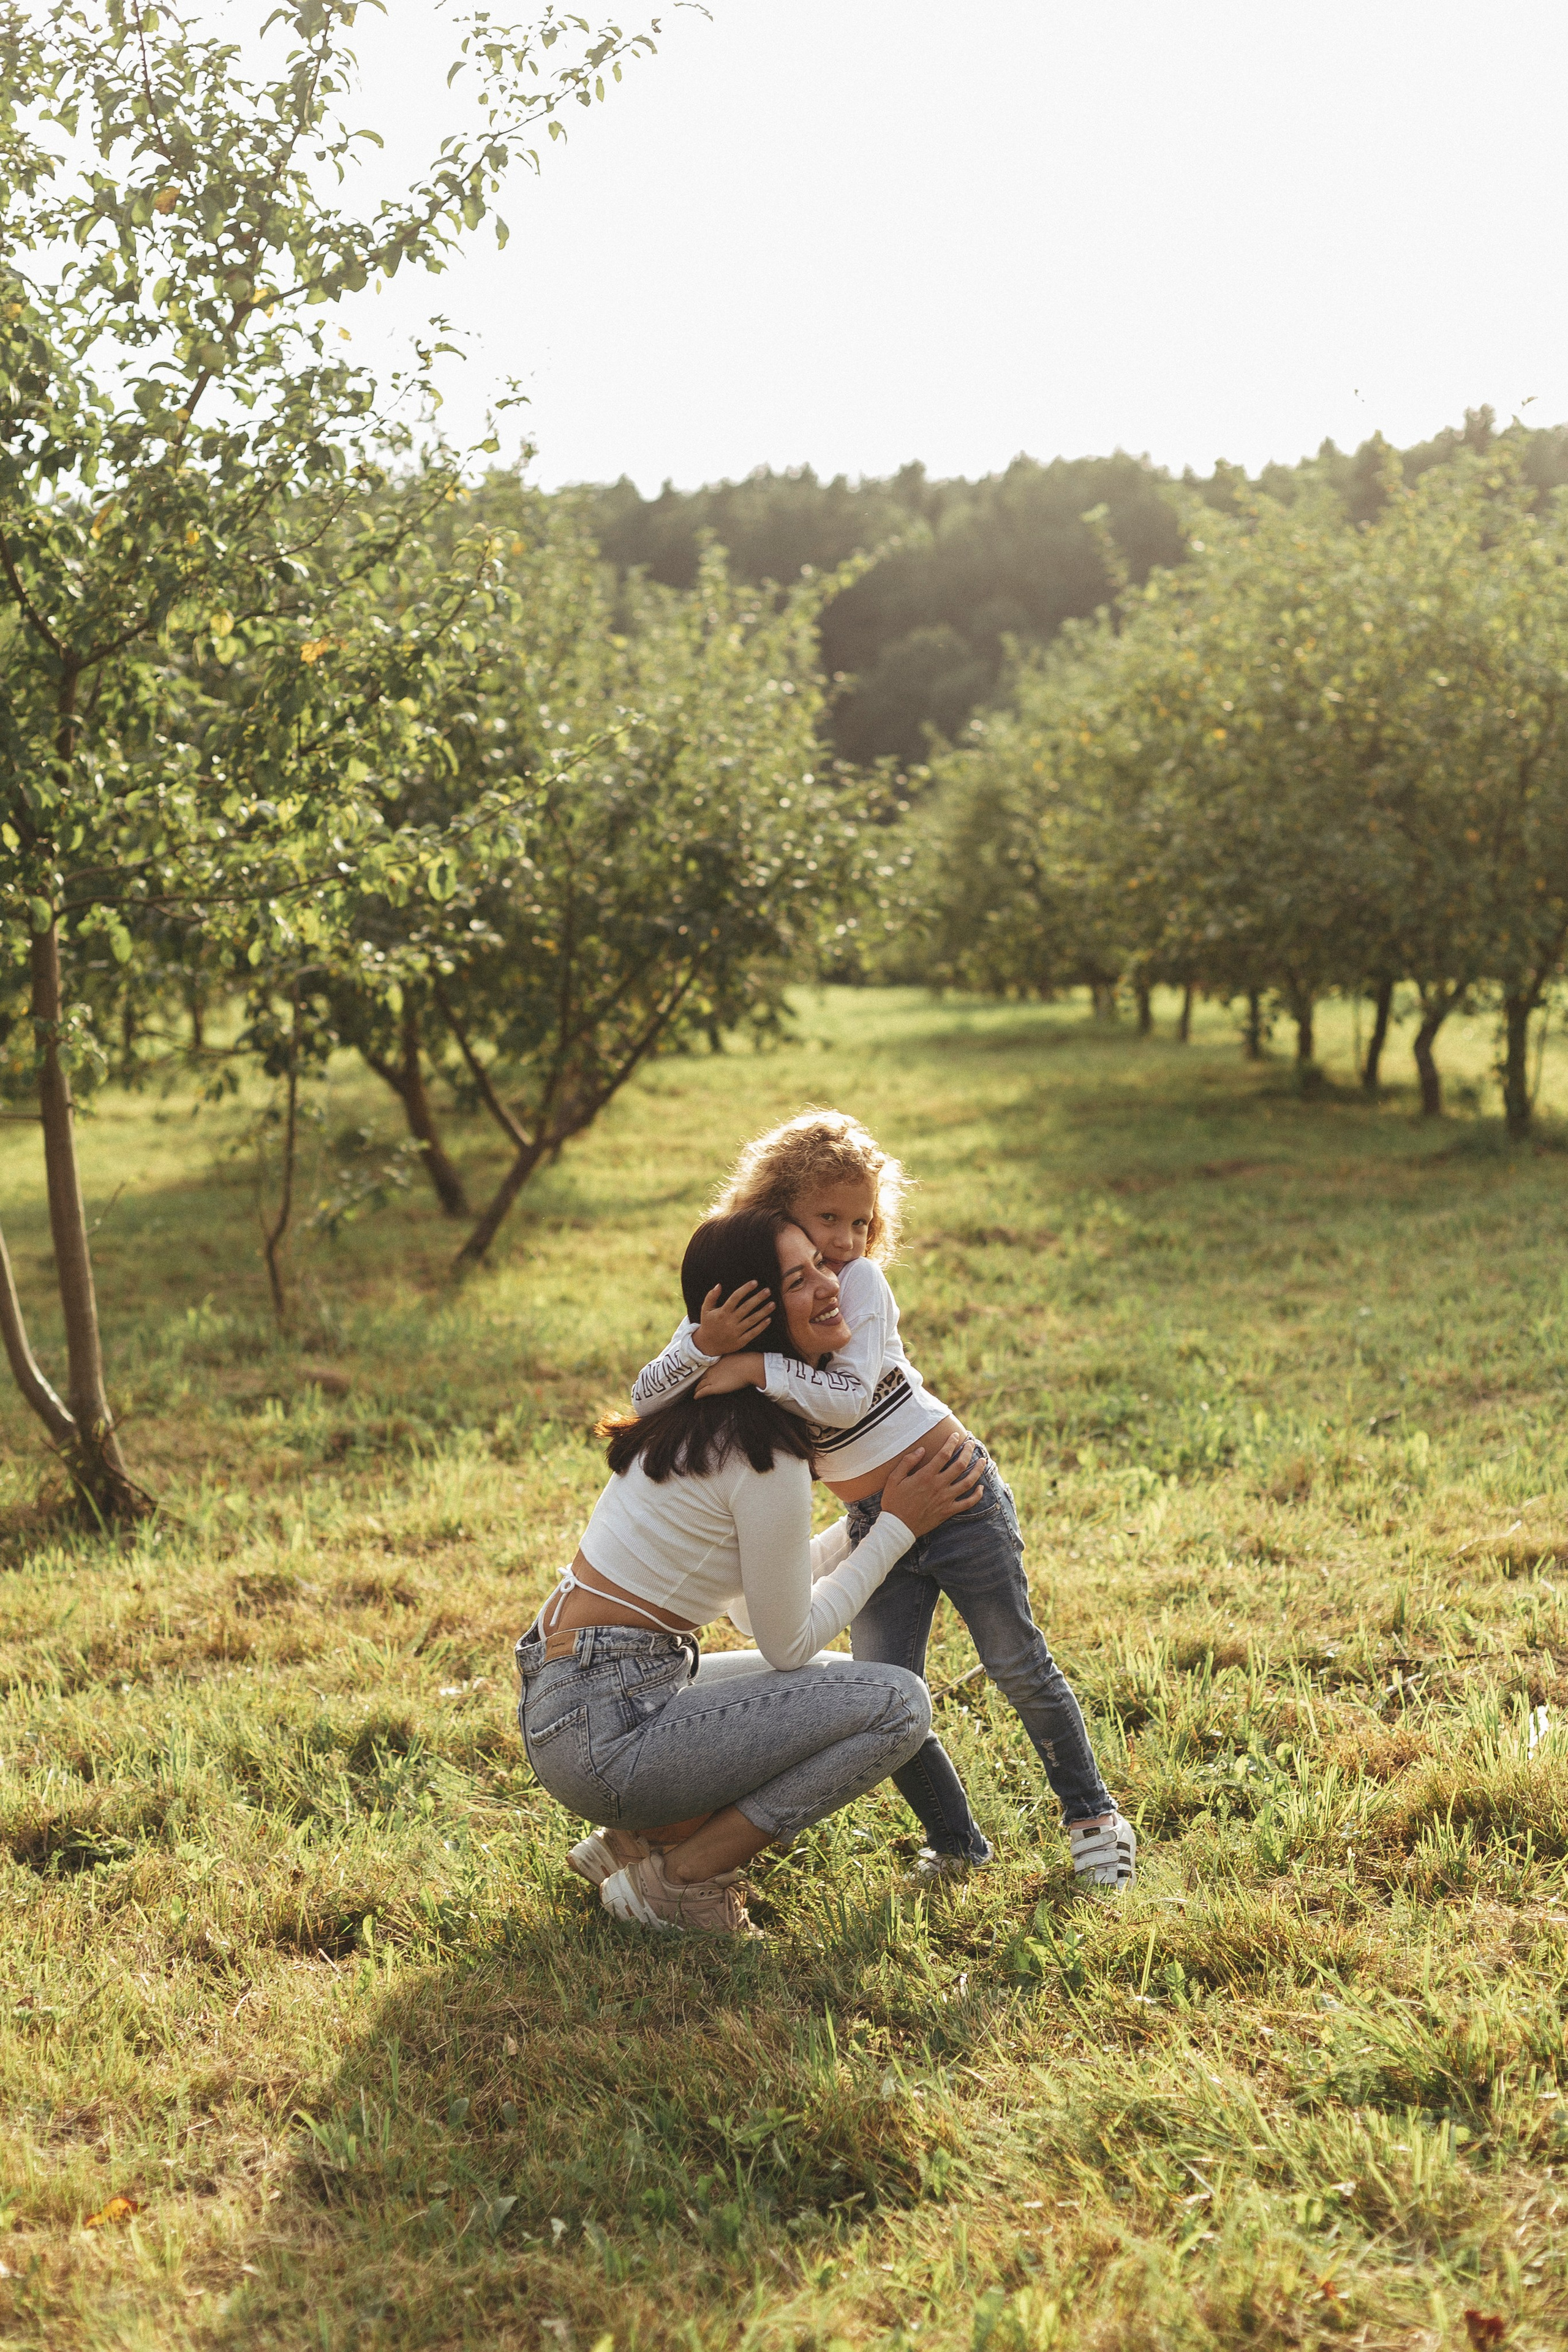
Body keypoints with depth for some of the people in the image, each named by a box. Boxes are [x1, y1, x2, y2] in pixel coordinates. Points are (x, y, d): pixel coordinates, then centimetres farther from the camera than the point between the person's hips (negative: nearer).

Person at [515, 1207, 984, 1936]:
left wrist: (873, 1520, 17)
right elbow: (788, 1641, -9)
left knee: (828, 1683, 26)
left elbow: (759, 1600, 17)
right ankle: (680, 1881, -4)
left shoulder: (702, 1412, 10)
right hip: (606, 1731, -10)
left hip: (562, 1696, 10)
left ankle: (637, 1838, 14)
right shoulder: (767, 1452, -19)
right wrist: (897, 1529, -2)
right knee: (897, 1703, -12)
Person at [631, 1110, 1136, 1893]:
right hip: (876, 1529, 4)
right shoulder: (733, 1304, -4)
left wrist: (752, 1366, -31)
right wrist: (703, 1343, -31)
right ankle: (955, 1844, 20)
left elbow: (849, 1395, -26)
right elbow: (647, 1397, -14)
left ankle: (1093, 1818, 26)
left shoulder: (860, 1281, -15)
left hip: (956, 1496, -4)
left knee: (1018, 1666, 6)